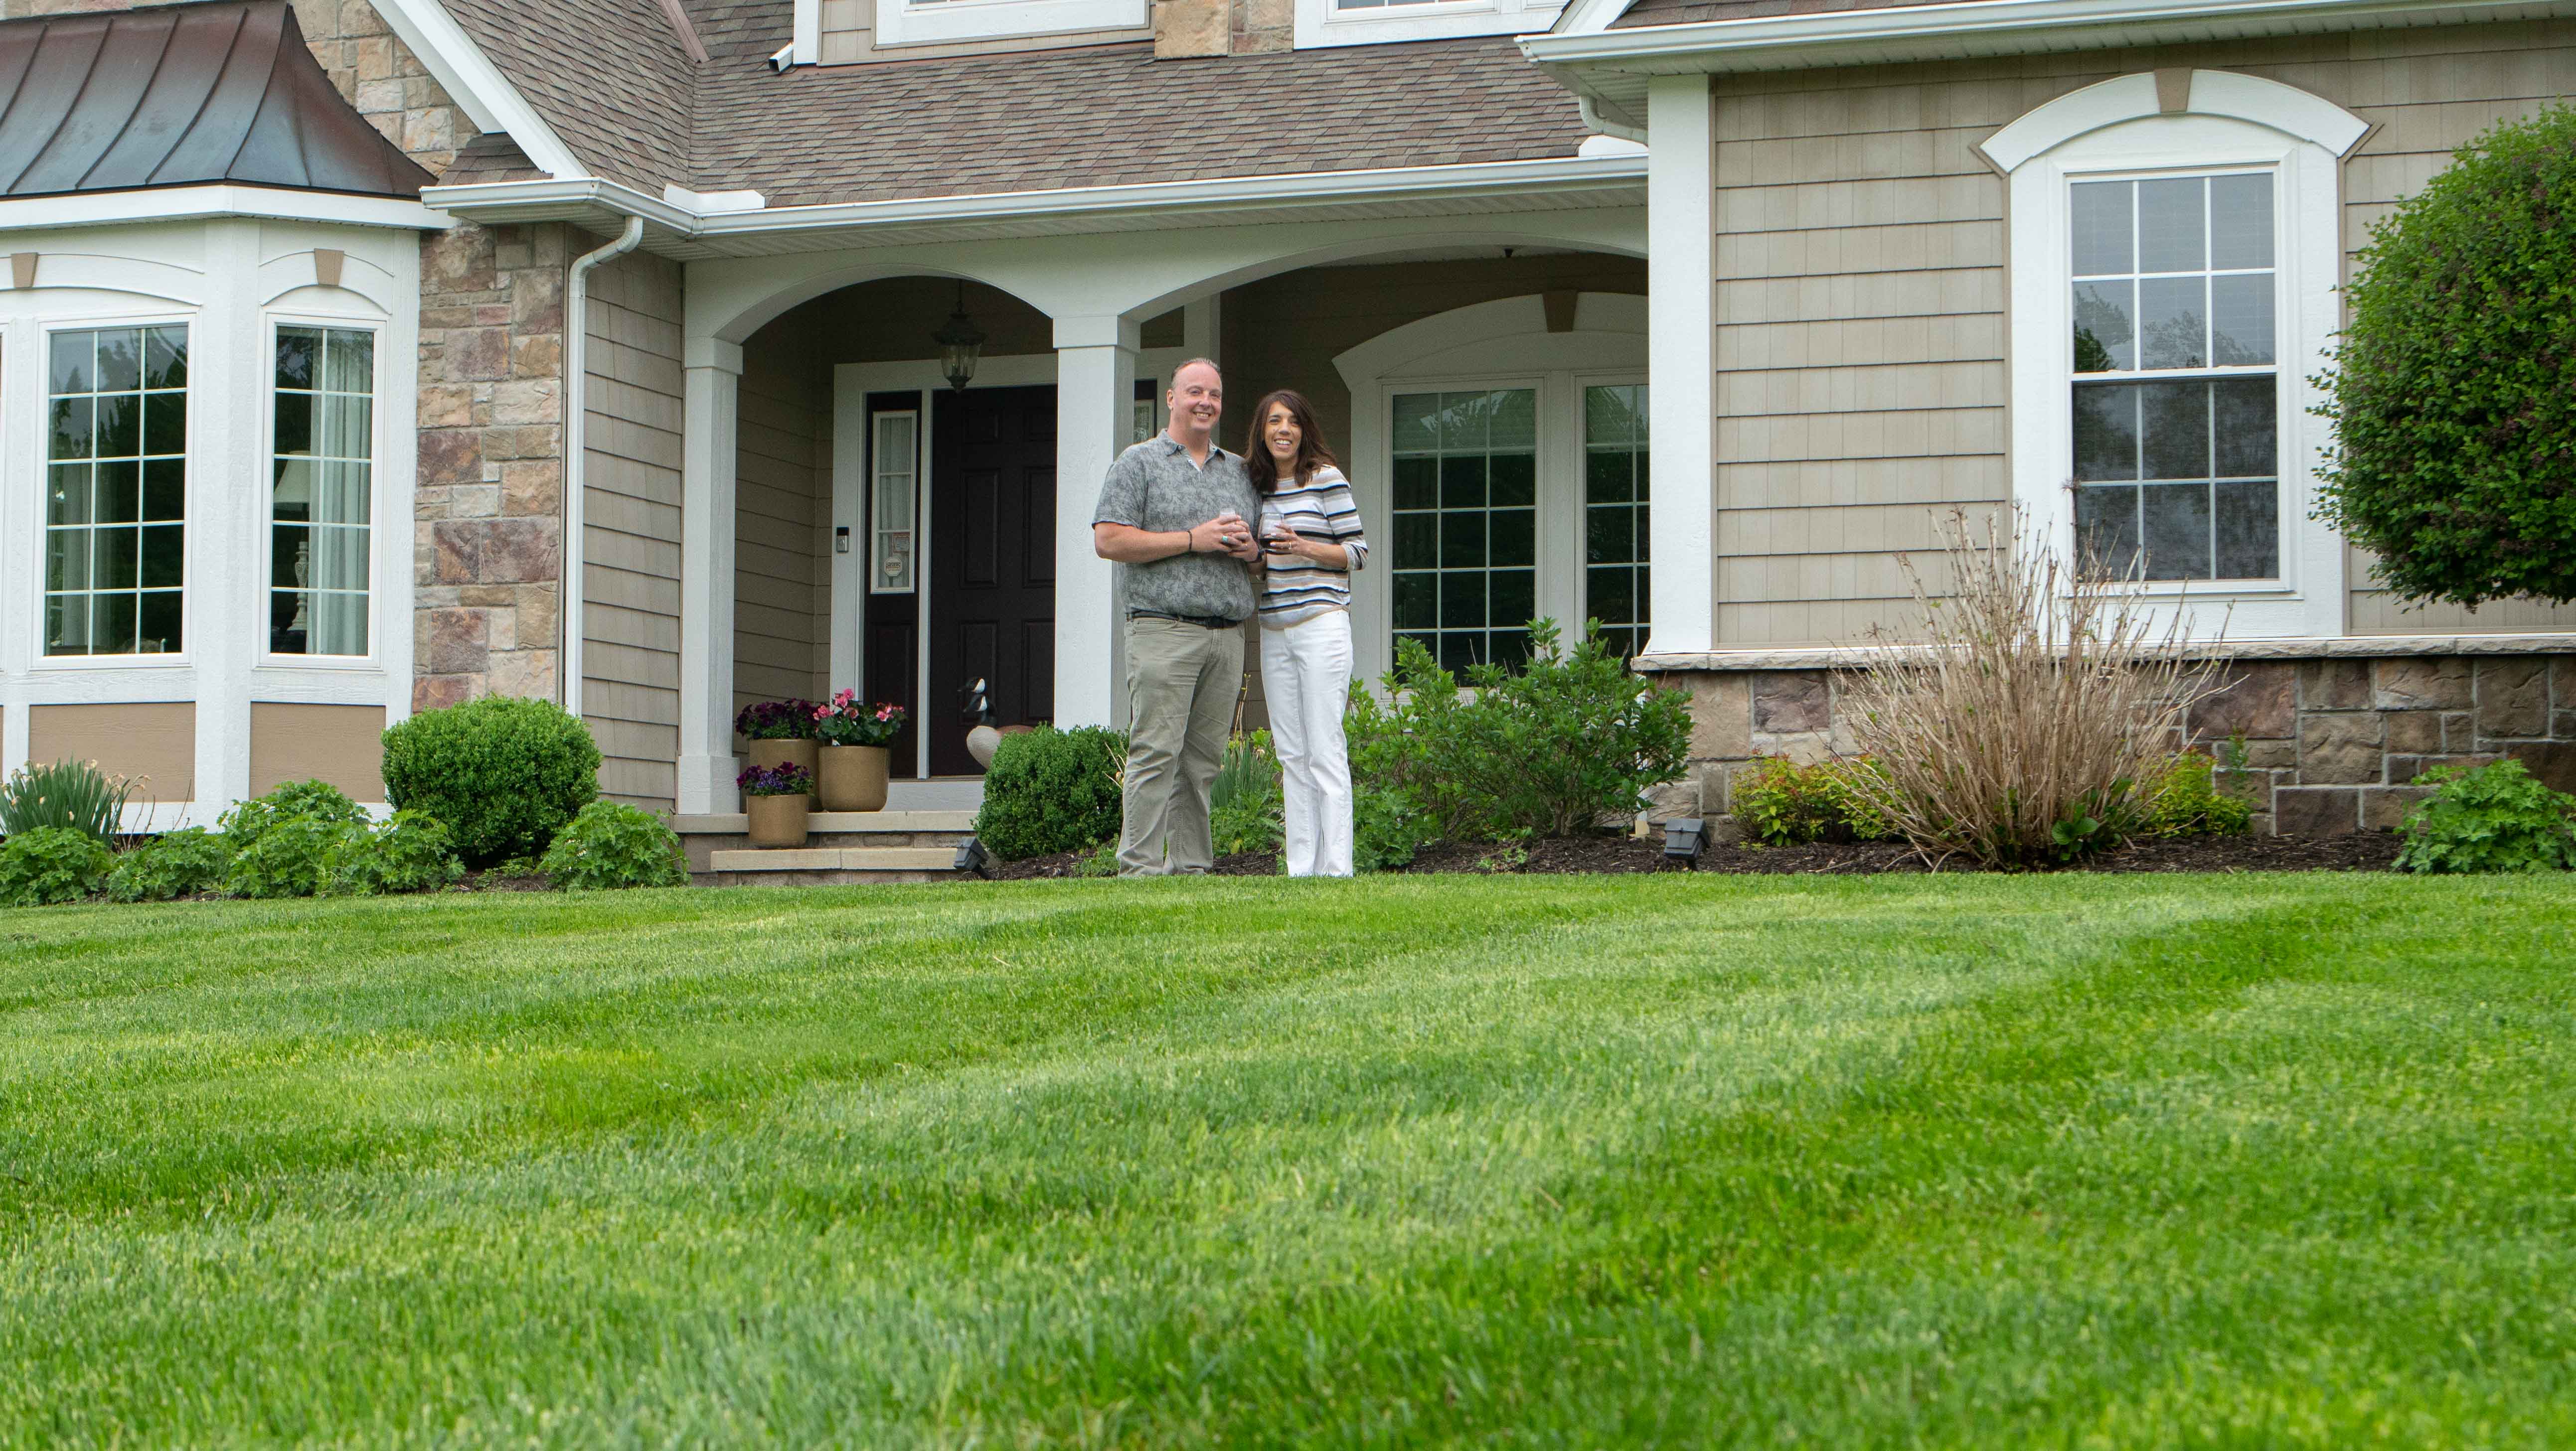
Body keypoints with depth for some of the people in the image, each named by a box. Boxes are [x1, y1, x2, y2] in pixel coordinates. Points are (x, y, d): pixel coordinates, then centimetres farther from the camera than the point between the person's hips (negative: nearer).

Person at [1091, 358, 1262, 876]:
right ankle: (1140, 867, -11)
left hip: (1227, 635, 5)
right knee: (1156, 753, -11)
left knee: (1203, 759, 5)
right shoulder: (1139, 463, 5)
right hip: (1164, 628, -5)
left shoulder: (1240, 471, 21)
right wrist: (1192, 540, -10)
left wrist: (1251, 549, 1)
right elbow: (1108, 541, -6)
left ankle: (1192, 867, 8)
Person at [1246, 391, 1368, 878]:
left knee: (1325, 751, -7)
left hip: (1321, 625, -6)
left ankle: (1336, 870, -6)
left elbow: (1357, 550, -3)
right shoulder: (1257, 486, 13)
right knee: (1291, 754, 7)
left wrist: (1305, 548, -18)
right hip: (1274, 631, 6)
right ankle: (1300, 869, 10)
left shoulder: (1326, 478, -4)